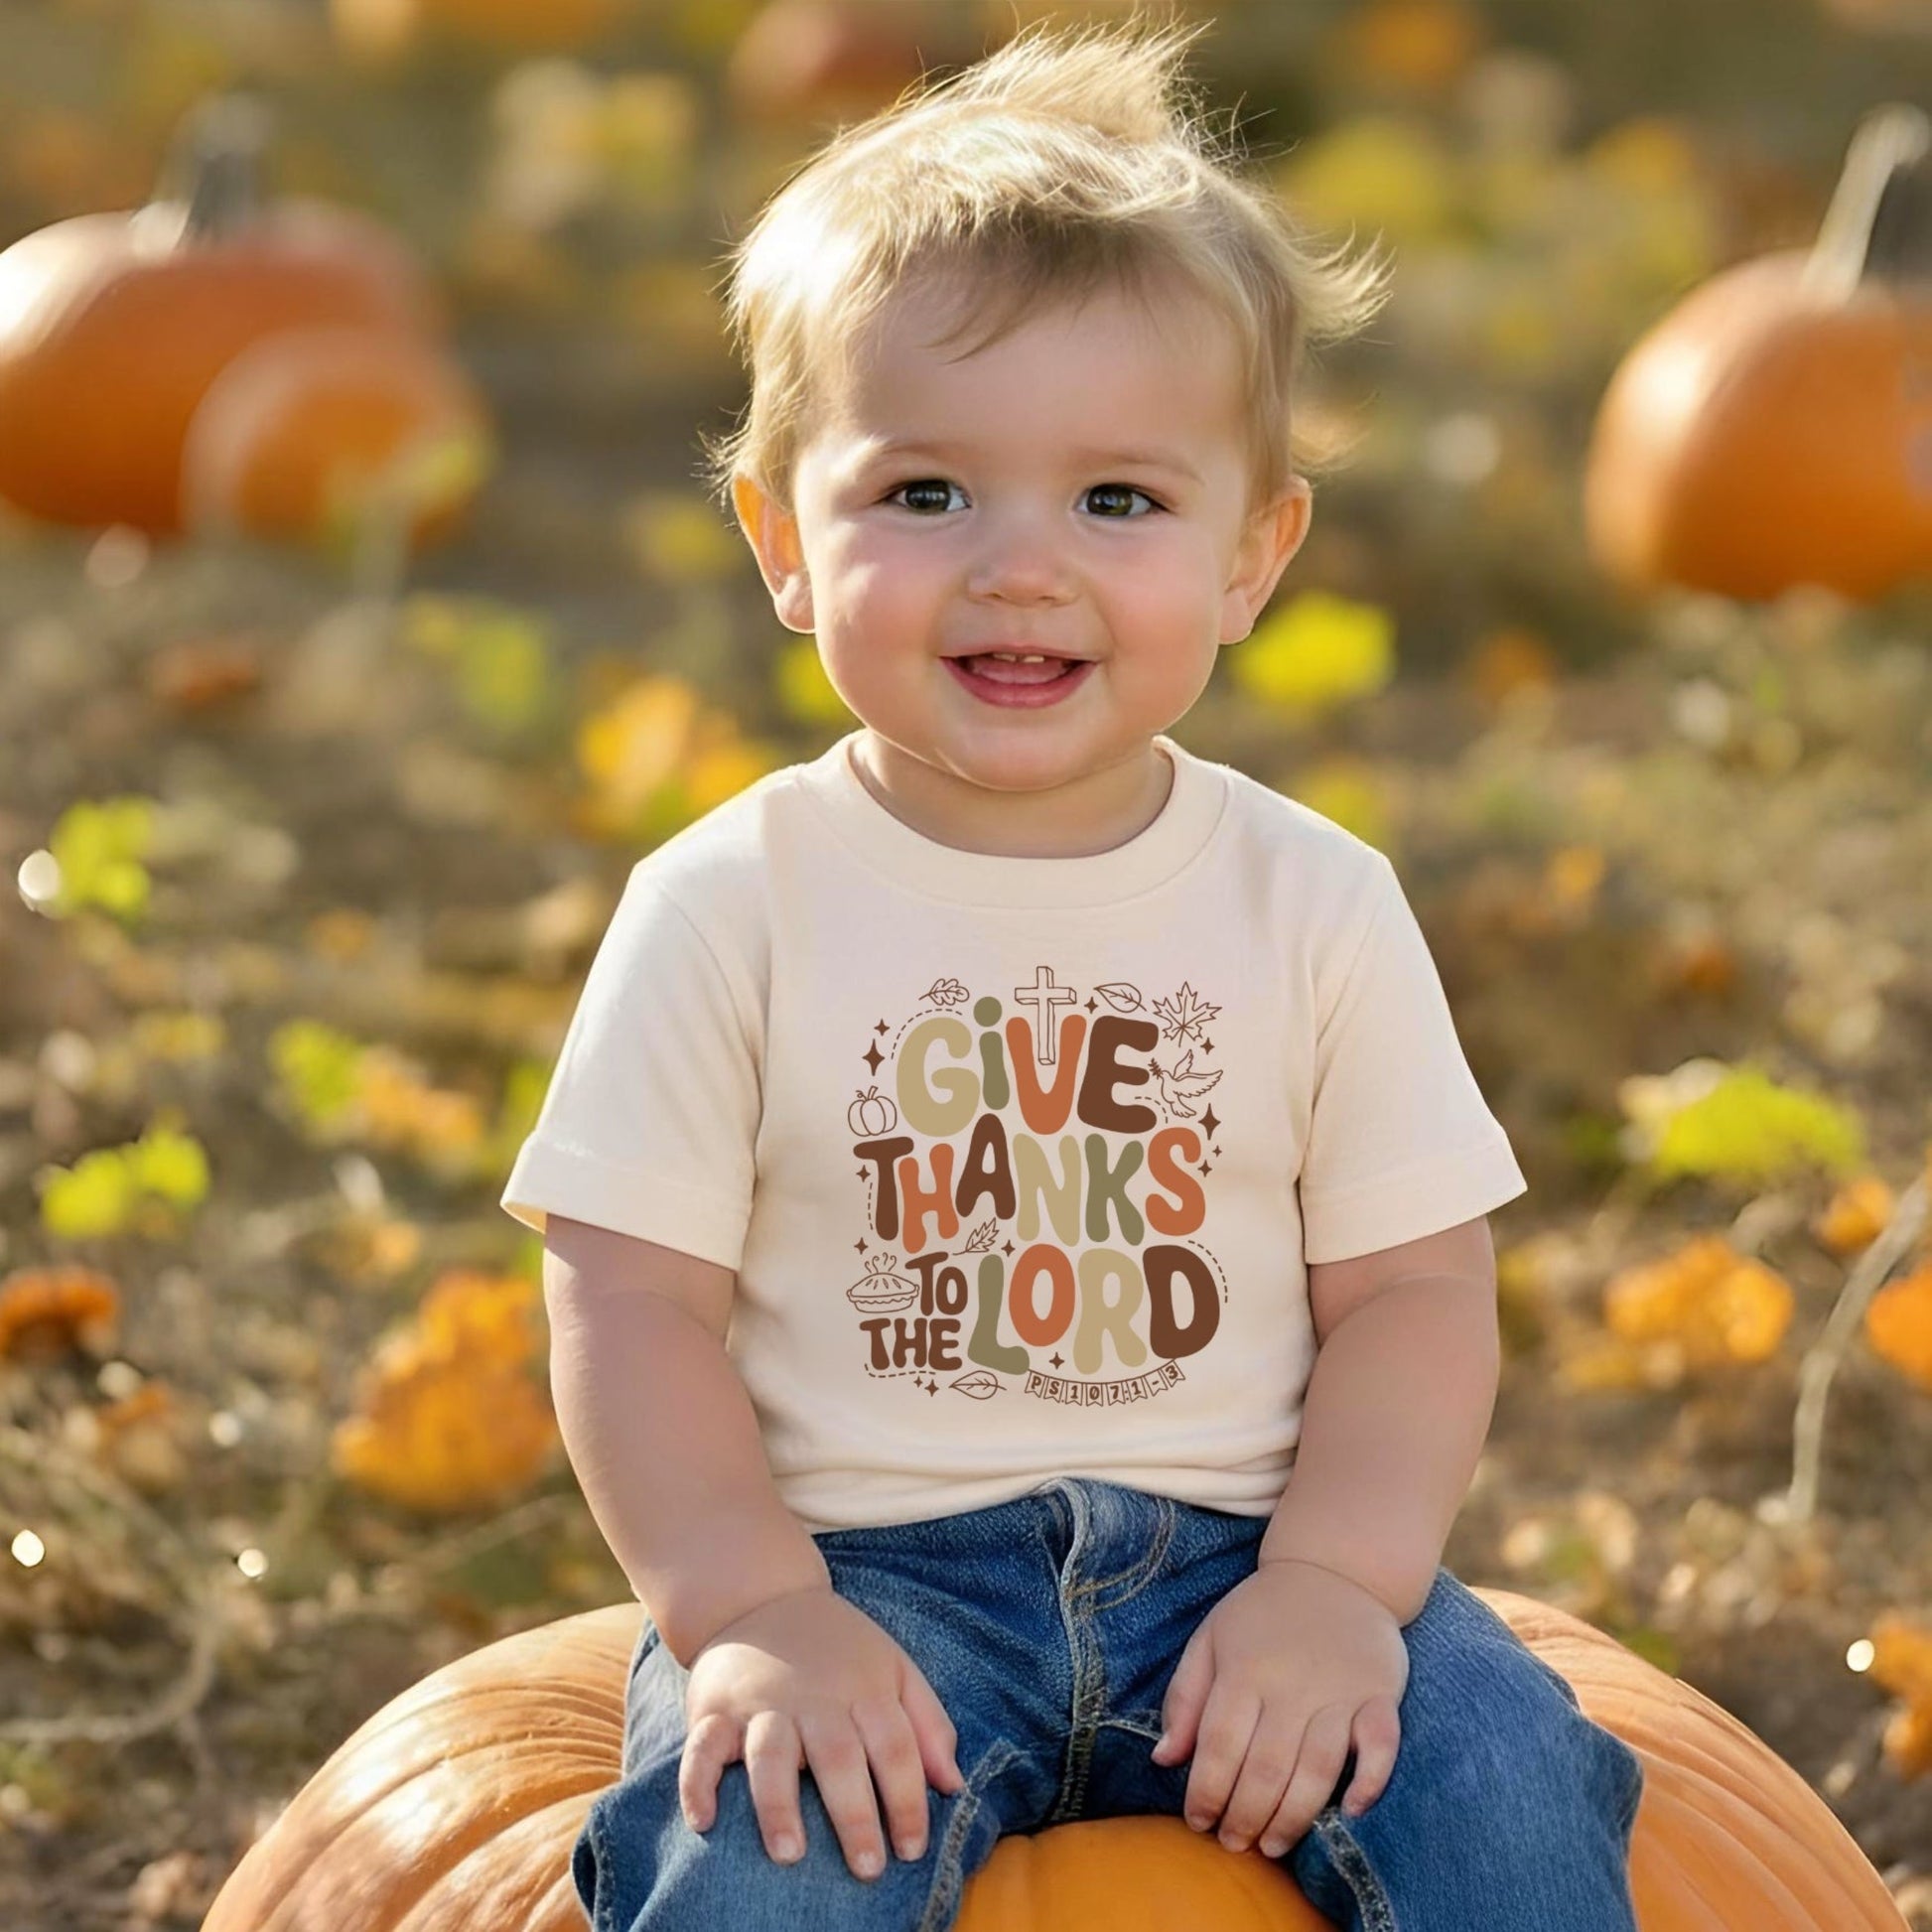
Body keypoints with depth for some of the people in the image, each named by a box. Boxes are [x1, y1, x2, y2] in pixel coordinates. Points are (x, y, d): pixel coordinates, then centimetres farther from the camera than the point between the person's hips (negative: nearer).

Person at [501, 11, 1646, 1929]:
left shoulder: (1318, 908, 2)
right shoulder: (733, 908, -3)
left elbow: (1414, 1289, 2)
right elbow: (633, 1294, -4)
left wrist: (1332, 1587, -13)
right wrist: (754, 1617, -17)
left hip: (1236, 1554, 2)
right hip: (869, 1568, -2)